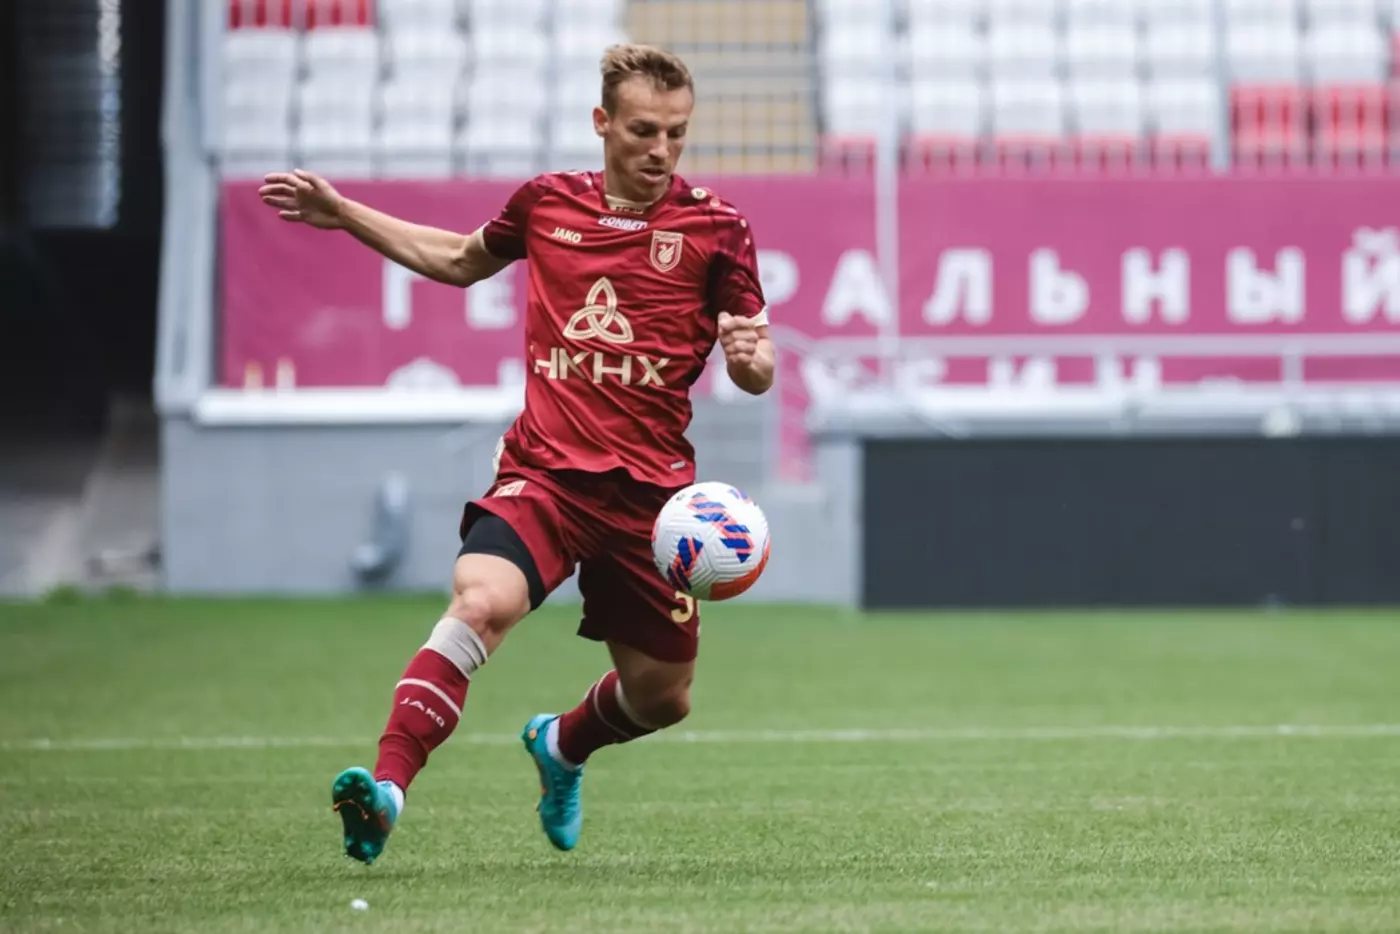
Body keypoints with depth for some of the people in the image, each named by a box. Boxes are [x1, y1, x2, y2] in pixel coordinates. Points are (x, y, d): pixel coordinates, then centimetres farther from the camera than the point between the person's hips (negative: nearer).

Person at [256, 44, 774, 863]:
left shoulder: (714, 227, 1)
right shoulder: (547, 203, 7)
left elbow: (757, 372, 3)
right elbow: (462, 260, 28)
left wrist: (752, 356, -22)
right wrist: (342, 214, 23)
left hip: (650, 489, 1)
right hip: (543, 469, -1)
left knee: (663, 697, 12)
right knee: (483, 600, -31)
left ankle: (562, 745, 46)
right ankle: (387, 787, -38)